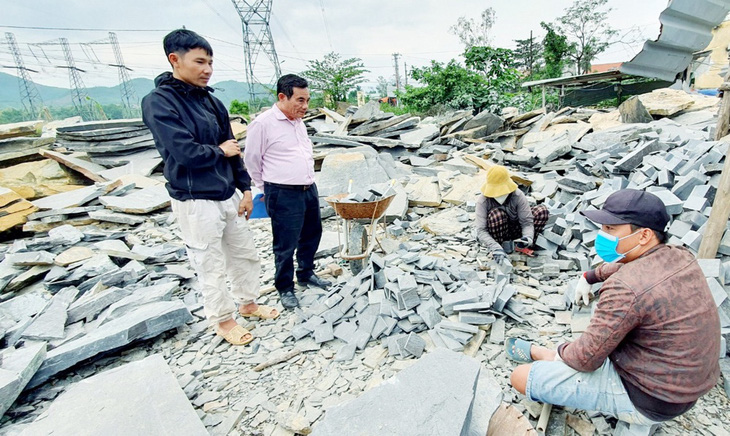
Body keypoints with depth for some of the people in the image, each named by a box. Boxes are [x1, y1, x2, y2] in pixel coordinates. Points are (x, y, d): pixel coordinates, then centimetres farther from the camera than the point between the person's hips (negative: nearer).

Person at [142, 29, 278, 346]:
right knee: (211, 266, 7)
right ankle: (223, 319, 28)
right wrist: (219, 151, -5)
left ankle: (247, 303, 38)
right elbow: (186, 152, -23)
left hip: (229, 195, 7)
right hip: (196, 201, -6)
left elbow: (233, 150, 10)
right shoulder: (158, 102, -11)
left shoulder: (212, 102, 8)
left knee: (245, 253, 17)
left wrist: (245, 188, 7)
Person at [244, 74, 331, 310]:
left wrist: (308, 180, 18)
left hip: (309, 189, 8)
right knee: (286, 245, 2)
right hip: (283, 195, -8)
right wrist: (267, 189, 5)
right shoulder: (263, 123, -12)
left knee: (311, 235, 18)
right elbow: (251, 160, -4)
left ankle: (306, 274, 38)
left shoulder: (299, 122, 11)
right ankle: (285, 288, 22)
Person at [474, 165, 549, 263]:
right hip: (493, 236, -3)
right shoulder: (483, 201, -24)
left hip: (514, 229, 3)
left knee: (542, 211, -15)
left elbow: (527, 222, -17)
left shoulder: (518, 196, -18)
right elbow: (480, 230, -30)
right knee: (497, 214, -35)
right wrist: (495, 248, -43)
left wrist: (528, 237, -38)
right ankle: (501, 245, -15)